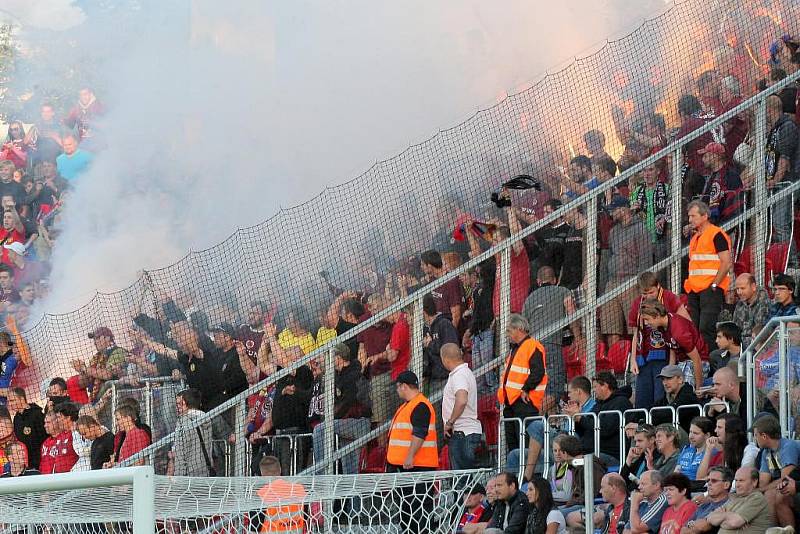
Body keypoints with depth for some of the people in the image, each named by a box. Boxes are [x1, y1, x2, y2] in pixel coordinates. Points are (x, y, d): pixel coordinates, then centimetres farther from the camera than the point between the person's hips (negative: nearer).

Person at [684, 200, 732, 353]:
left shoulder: (717, 234, -6)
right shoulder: (695, 238, 21)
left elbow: (726, 263, -13)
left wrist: (714, 285, -17)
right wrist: (689, 284, 15)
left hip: (711, 290, -9)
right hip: (694, 290, 9)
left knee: (706, 328, -15)